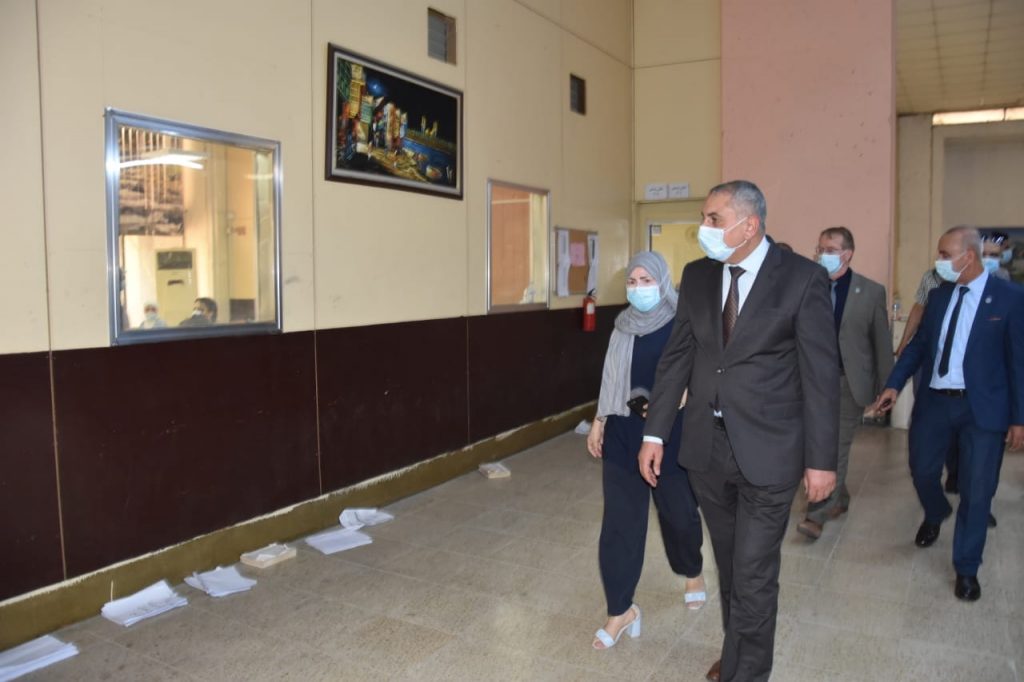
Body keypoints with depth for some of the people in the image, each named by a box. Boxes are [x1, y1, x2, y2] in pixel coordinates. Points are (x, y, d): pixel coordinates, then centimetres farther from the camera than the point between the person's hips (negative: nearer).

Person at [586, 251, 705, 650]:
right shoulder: (623, 326, 6)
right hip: (624, 434, 4)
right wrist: (599, 422, 13)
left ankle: (693, 572, 45)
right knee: (620, 521, 2)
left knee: (678, 512, 13)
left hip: (671, 434, -3)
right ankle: (621, 611, 13)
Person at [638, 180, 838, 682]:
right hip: (706, 446, 5)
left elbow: (821, 373, -9)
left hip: (767, 450, -4)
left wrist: (821, 458, -9)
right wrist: (654, 433, 2)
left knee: (754, 575, 3)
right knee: (729, 565, 20)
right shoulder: (697, 276, 3)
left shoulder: (802, 278, -10)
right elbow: (677, 356, 5)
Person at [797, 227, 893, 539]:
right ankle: (839, 499, 32)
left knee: (836, 446, -5)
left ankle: (817, 515, 1)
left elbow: (882, 343, 1)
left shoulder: (871, 291, -2)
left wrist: (885, 388, 1)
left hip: (849, 381, -2)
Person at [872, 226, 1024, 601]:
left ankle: (966, 568, 21)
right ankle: (935, 515, 49)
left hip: (983, 407, -4)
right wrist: (894, 384, 0)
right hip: (934, 401, 4)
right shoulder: (938, 295, 6)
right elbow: (919, 343, 11)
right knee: (922, 471, 15)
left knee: (977, 491, 4)